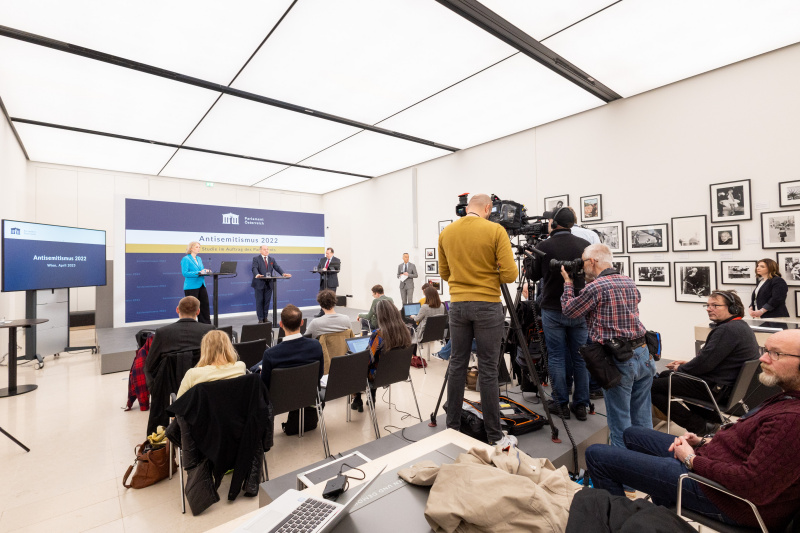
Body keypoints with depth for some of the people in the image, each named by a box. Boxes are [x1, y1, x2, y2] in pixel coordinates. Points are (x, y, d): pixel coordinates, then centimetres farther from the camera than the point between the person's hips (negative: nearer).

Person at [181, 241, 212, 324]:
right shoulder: (186, 259, -7)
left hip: (201, 285, 7)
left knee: (204, 304, 7)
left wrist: (205, 271, -2)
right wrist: (198, 273, -23)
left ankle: (206, 324, 14)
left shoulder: (199, 259, 16)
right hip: (191, 287, -7)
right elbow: (185, 273, -16)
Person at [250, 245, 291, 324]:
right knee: (259, 301, 2)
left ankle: (265, 317, 16)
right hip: (259, 283, -3)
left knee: (267, 301, 7)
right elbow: (255, 268, -15)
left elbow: (277, 267, 2)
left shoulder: (272, 260, 14)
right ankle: (260, 319, 9)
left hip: (269, 284, 4)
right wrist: (257, 275, -37)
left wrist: (283, 273, -18)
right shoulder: (256, 259, 1)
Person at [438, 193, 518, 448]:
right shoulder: (496, 230, -8)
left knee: (457, 364, 12)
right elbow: (509, 274, -11)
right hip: (487, 305, -3)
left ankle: (452, 428, 23)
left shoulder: (446, 233, 4)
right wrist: (490, 276, 9)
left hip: (458, 304, 4)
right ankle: (495, 436, 15)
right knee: (488, 369, 3)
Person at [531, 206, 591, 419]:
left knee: (556, 358, 7)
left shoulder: (544, 246, -11)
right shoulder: (584, 245, -1)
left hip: (552, 311, -3)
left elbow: (534, 276, 2)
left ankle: (561, 404, 15)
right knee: (580, 358, 12)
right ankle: (581, 405, 21)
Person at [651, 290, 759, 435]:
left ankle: (701, 427, -6)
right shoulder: (741, 326, 13)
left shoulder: (727, 330, -22)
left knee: (653, 387, -14)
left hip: (718, 388, -11)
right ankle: (712, 419, 23)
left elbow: (704, 363, -24)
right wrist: (689, 363, 13)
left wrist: (680, 368, -6)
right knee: (664, 375, 24)